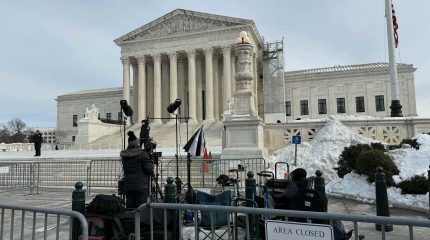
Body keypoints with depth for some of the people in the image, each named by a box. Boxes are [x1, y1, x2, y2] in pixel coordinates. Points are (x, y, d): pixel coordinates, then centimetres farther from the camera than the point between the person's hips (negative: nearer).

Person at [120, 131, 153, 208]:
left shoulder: (124, 155, 5)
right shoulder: (142, 154, -12)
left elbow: (125, 168, 14)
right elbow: (148, 169, -13)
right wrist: (152, 172, 8)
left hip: (128, 186, 5)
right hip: (141, 187, -5)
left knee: (129, 206, 12)